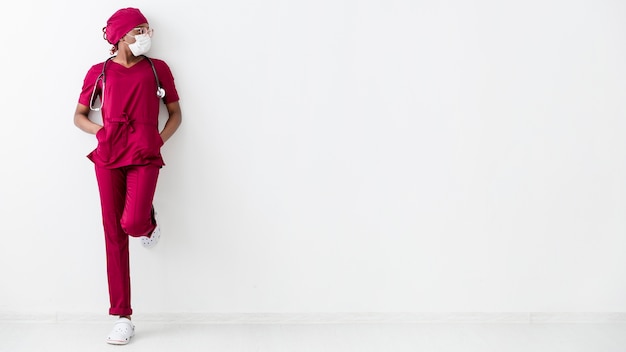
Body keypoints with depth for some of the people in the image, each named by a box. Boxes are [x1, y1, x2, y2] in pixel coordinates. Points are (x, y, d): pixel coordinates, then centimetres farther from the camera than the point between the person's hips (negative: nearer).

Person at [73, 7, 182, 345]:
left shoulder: (157, 69, 9)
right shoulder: (99, 72, 9)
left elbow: (175, 114, 16)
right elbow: (79, 116, 18)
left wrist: (159, 141, 0)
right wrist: (100, 131, -1)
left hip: (144, 157, -1)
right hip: (108, 157, 1)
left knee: (132, 223, -23)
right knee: (114, 235, 0)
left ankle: (149, 222, 18)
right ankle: (123, 318, 7)